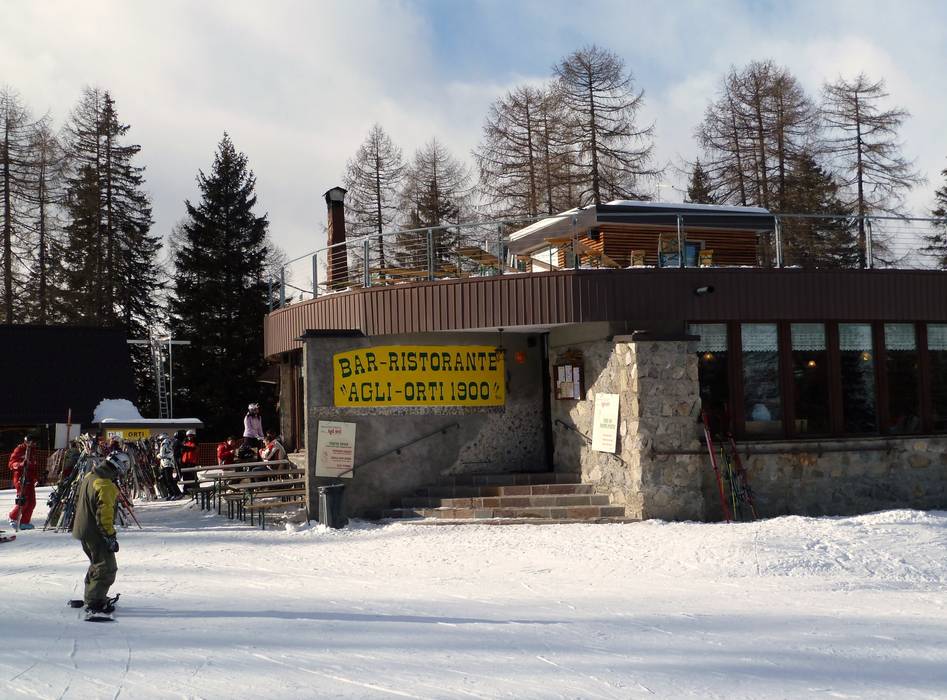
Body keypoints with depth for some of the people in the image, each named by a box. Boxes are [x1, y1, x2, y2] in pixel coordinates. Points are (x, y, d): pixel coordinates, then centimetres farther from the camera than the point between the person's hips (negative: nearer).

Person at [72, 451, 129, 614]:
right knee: (107, 568, -2)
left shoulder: (89, 477, 6)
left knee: (97, 564, 24)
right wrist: (110, 536, -18)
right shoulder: (106, 486, -24)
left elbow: (79, 502, 18)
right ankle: (95, 602, -1)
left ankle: (91, 597, 34)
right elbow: (104, 514, -25)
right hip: (96, 533, -10)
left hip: (83, 528, 10)